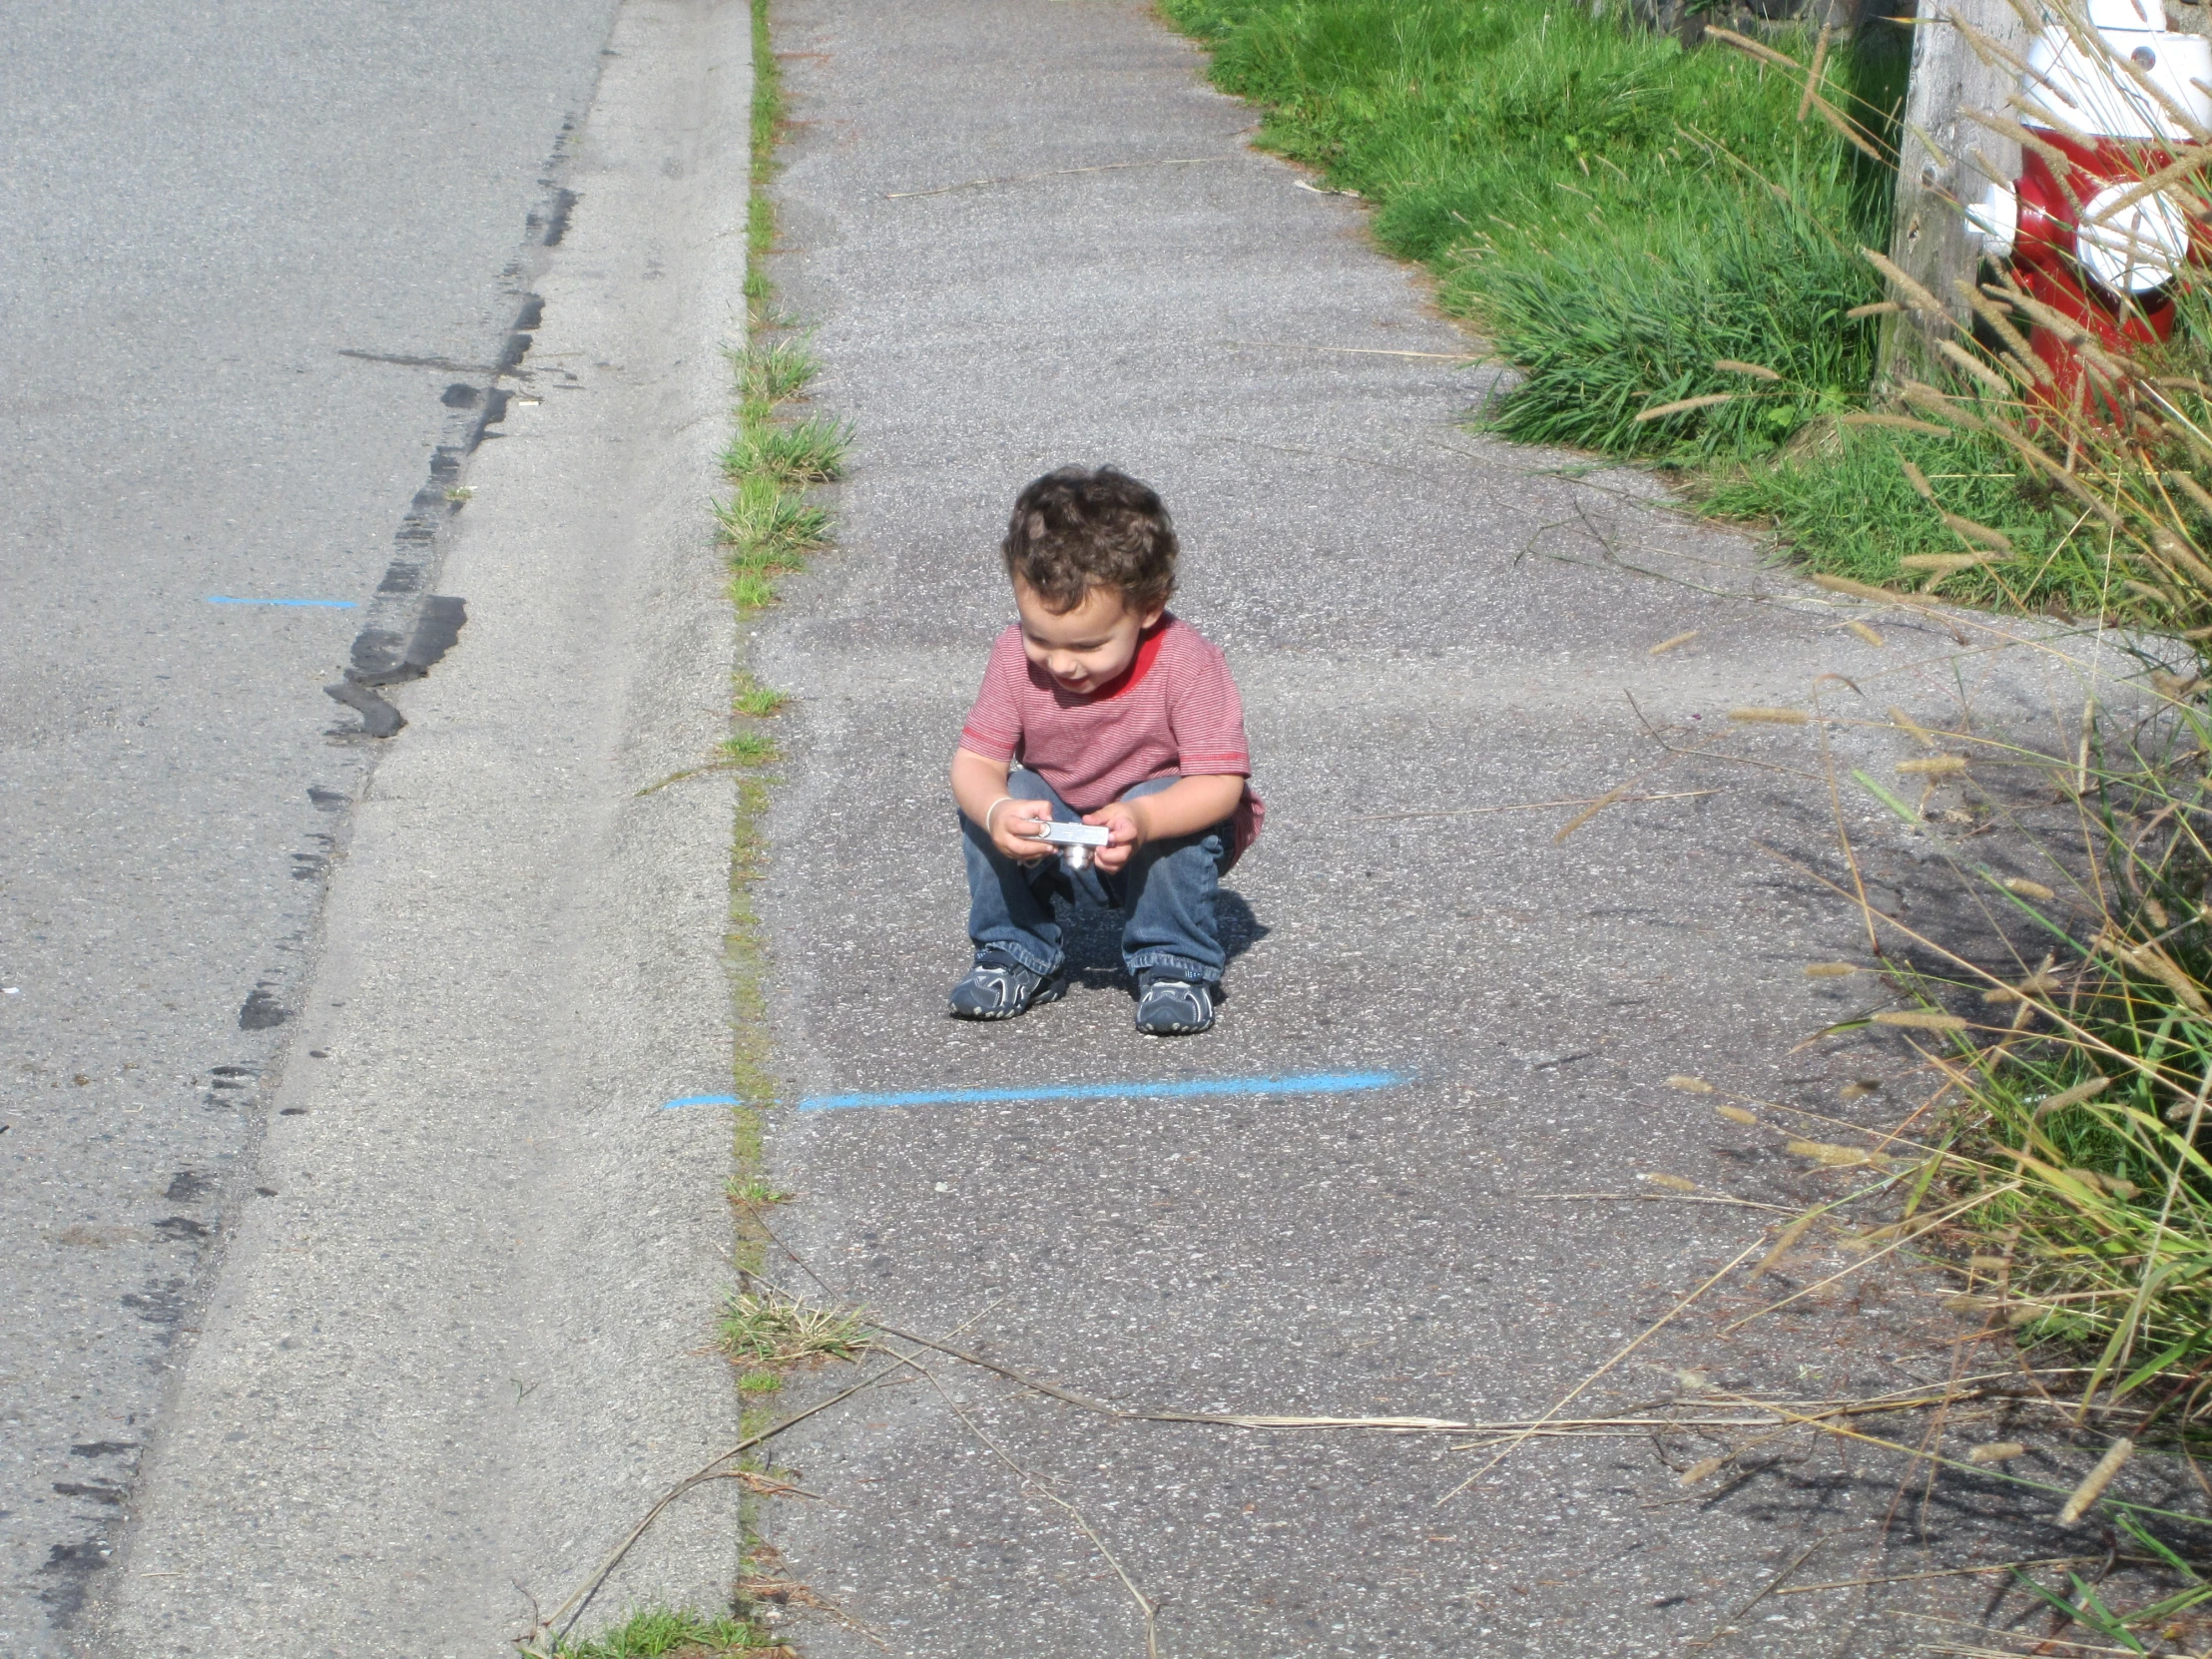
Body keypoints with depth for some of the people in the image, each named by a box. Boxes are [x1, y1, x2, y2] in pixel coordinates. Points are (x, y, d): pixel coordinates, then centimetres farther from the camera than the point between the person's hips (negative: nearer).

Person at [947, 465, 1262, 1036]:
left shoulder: (1185, 663, -26)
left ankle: (1176, 966, -16)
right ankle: (1015, 954, -6)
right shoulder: (1016, 658, -17)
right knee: (985, 798, -22)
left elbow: (1222, 781, -28)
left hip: (1167, 839, -3)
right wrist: (997, 811, -41)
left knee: (1162, 801, -34)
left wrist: (1142, 819, -48)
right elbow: (976, 758, -17)